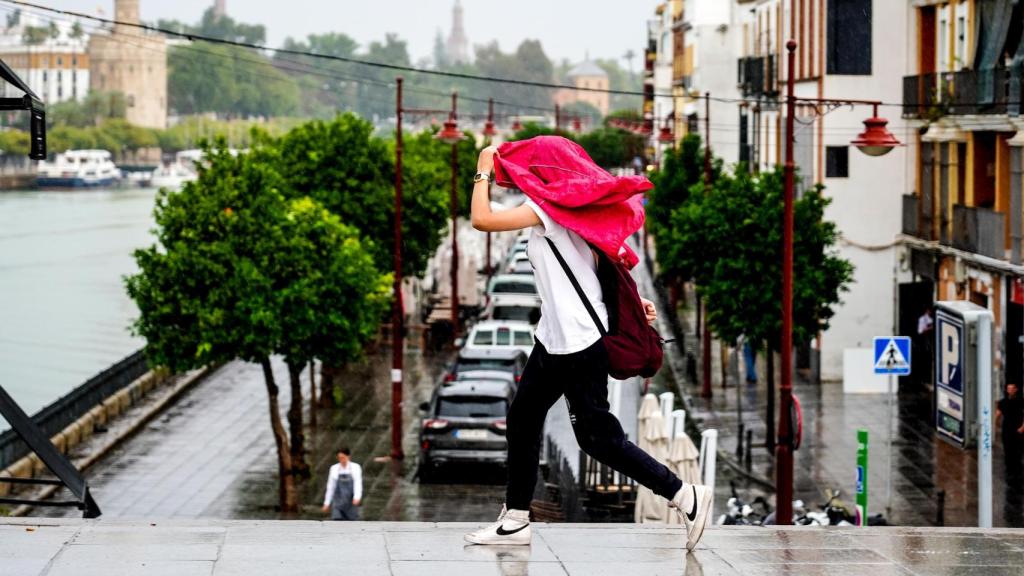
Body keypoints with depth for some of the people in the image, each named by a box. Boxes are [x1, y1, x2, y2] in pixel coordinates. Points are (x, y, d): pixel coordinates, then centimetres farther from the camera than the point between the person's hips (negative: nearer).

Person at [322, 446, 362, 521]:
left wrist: (357, 498, -30)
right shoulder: (334, 469, 5)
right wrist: (327, 503, 8)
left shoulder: (355, 468, -3)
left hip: (351, 503, -1)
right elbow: (330, 487, 9)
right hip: (338, 502, 1)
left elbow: (358, 484, -13)